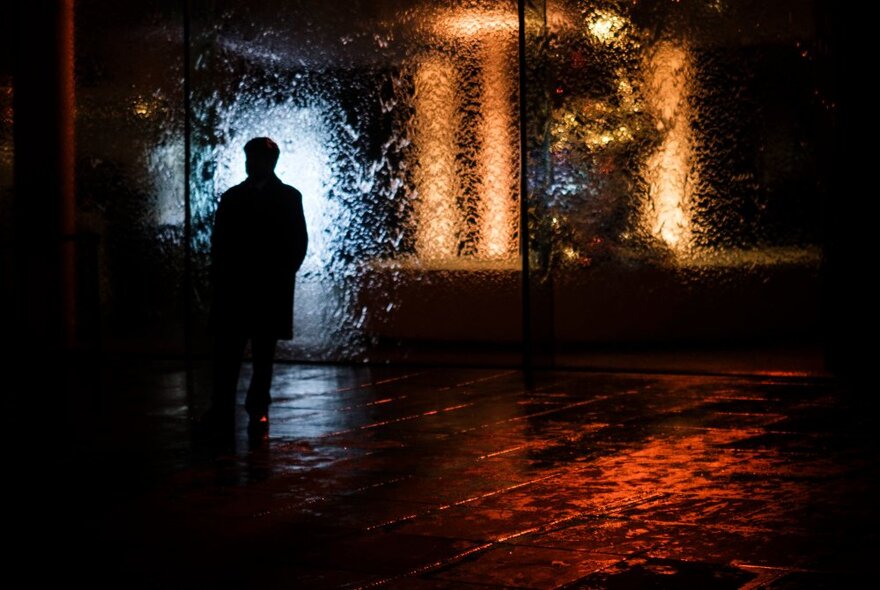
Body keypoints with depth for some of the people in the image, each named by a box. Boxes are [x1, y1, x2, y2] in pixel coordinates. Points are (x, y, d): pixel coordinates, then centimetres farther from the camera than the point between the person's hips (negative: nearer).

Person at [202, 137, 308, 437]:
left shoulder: (289, 198, 5)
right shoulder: (232, 198, 11)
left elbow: (298, 242, 3)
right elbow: (219, 241, 9)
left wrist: (284, 273, -7)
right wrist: (219, 275, -2)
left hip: (272, 288, -1)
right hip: (234, 286, 1)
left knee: (264, 353, 5)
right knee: (227, 352, -5)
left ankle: (258, 408, 11)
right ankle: (222, 411, -7)